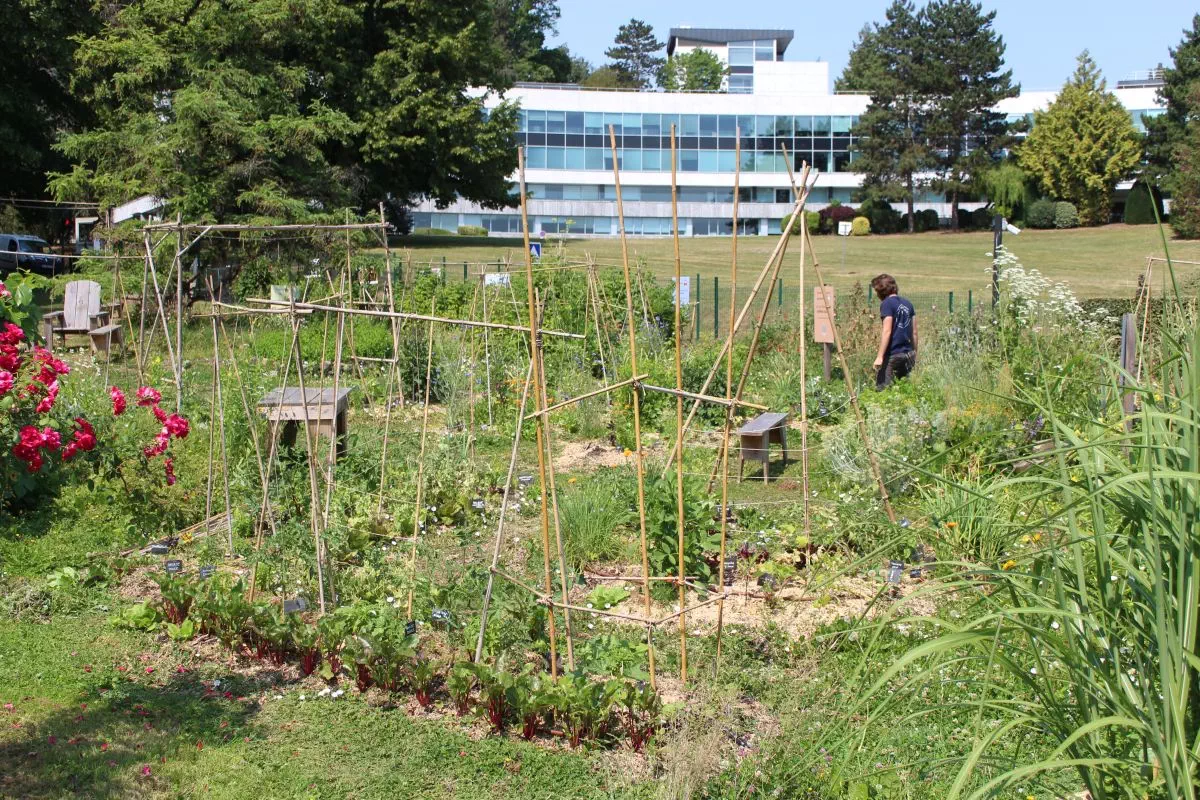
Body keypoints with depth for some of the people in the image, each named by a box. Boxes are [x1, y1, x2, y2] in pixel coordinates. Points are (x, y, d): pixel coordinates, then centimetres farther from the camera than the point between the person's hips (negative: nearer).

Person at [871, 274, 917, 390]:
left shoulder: (887, 303, -9)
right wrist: (914, 354, 23)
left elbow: (887, 331, -17)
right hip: (908, 354, 8)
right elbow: (914, 332, 15)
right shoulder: (907, 304, 12)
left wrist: (880, 356, -18)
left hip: (892, 354, -8)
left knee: (882, 390, -7)